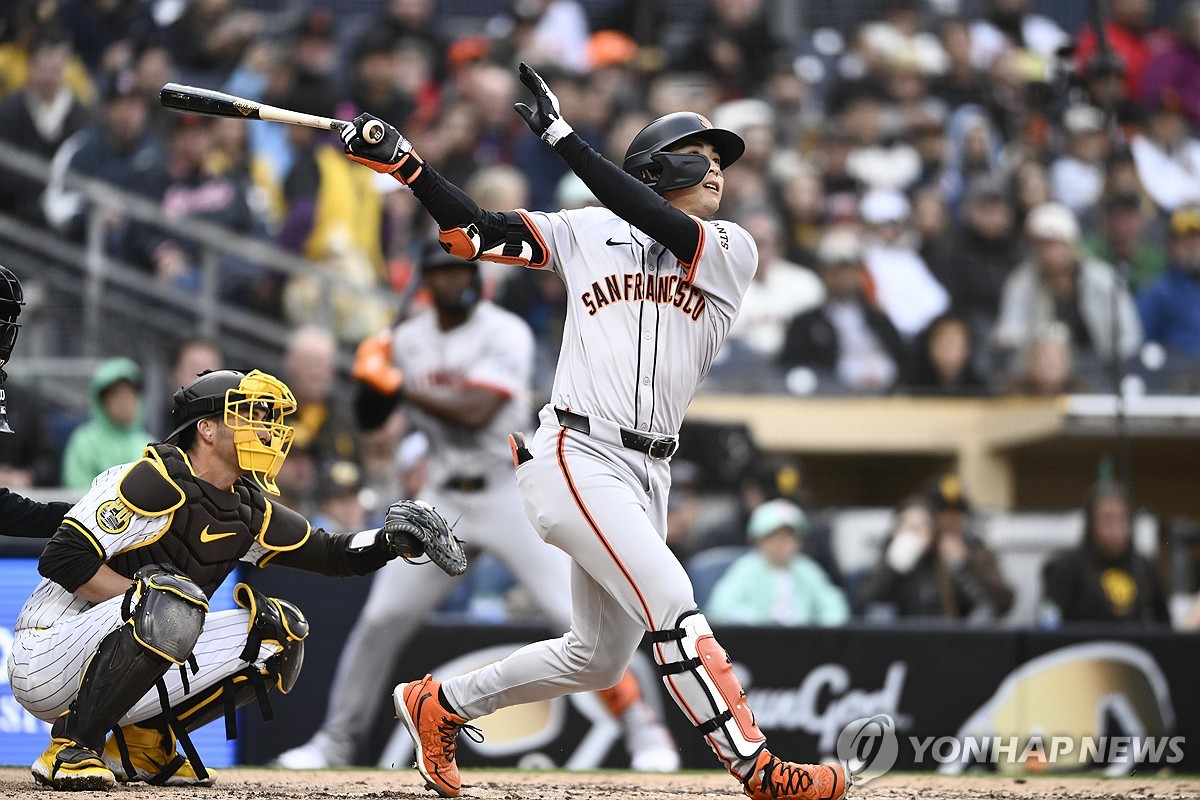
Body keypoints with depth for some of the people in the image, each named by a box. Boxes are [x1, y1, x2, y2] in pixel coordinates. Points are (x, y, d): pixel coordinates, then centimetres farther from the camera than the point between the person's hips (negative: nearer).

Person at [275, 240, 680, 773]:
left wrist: (399, 385, -21)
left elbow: (475, 413, -23)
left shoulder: (505, 333, -11)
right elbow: (371, 420, 11)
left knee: (574, 614, -11)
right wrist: (373, 373, -9)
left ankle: (642, 730, -2)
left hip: (510, 494, -4)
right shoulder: (409, 339, 6)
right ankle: (337, 740, 13)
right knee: (381, 619, 0)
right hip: (443, 500, 4)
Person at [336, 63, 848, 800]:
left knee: (599, 658, 12)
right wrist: (402, 162, -8)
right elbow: (476, 231, 6)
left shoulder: (732, 251, 8)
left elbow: (664, 231, -11)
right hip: (576, 457, -5)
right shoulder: (589, 233, 7)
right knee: (669, 599, -21)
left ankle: (439, 704, 30)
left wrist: (565, 137, -15)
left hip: (647, 477, 5)